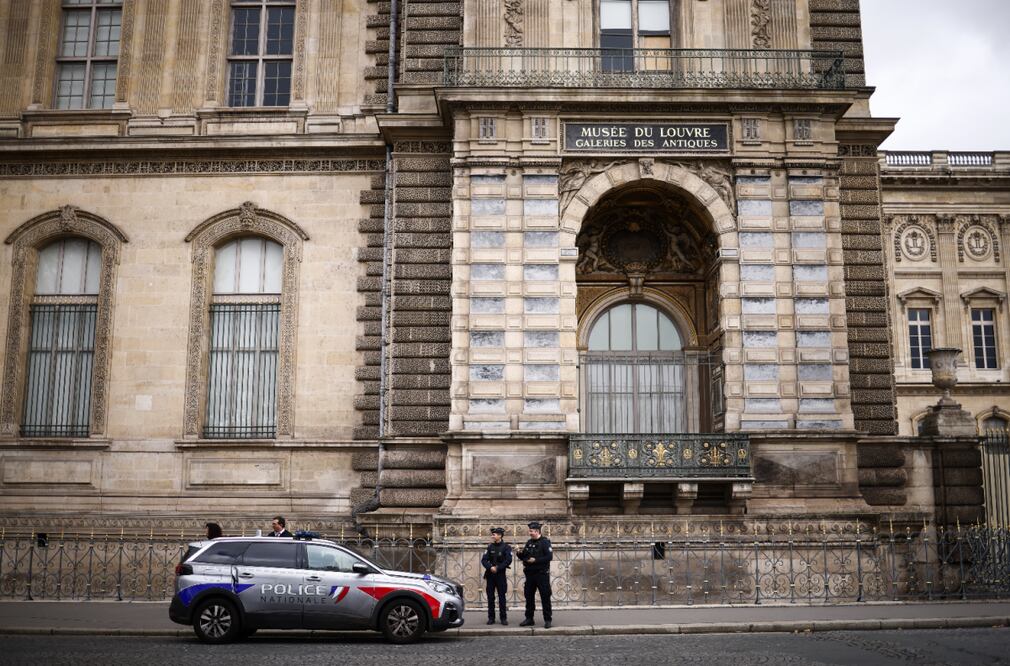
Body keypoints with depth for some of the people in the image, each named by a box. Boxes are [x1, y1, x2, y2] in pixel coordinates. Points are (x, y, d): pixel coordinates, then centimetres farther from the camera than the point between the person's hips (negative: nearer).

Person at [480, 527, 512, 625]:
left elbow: (508, 561, -11)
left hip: (501, 574, -3)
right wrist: (490, 567, -17)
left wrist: (497, 568, -16)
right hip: (490, 575, 3)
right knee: (490, 597, 4)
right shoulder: (490, 547, 7)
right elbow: (484, 560, 0)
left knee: (502, 597, -1)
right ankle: (491, 618, 10)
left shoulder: (506, 547, -2)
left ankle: (503, 618, 6)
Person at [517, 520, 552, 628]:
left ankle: (548, 620, 4)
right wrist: (520, 554, -6)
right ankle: (529, 619, 19)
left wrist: (535, 560, -20)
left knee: (545, 597, -2)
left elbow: (549, 557, -16)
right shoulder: (529, 542, 12)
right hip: (530, 574, 6)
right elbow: (524, 557, 16)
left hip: (542, 574, -6)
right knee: (529, 596, 9)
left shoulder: (545, 542, -7)